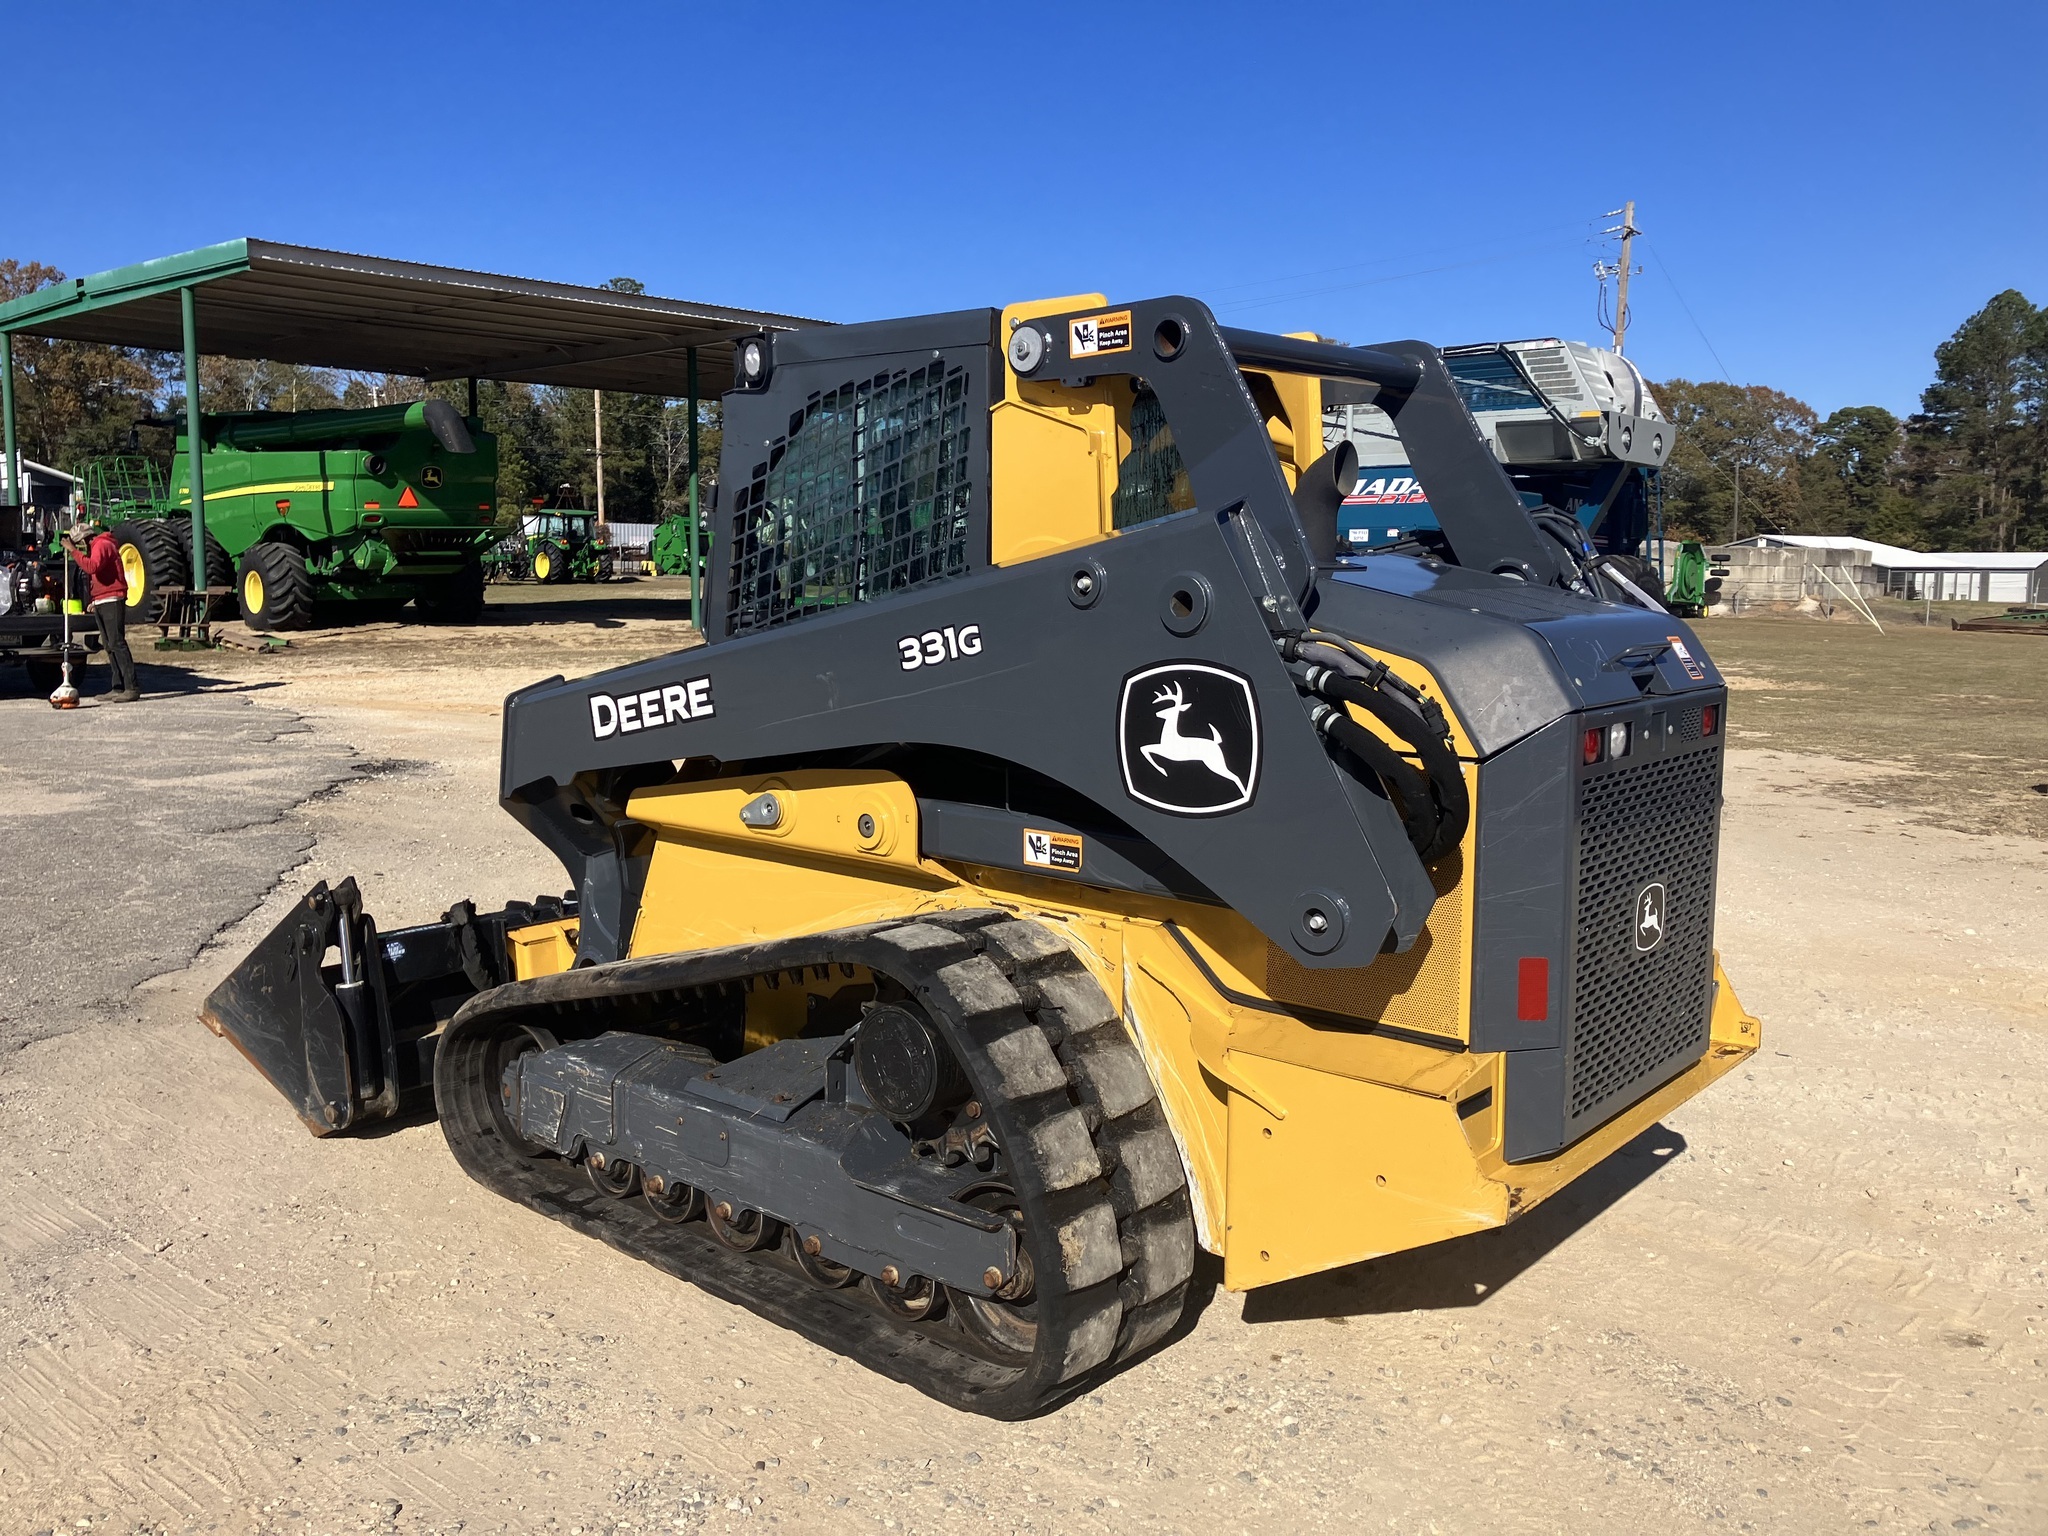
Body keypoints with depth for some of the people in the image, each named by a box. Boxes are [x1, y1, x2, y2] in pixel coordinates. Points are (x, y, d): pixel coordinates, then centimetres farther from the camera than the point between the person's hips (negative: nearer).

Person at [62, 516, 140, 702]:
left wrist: (73, 551, -21)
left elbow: (92, 567, -26)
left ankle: (131, 688, -18)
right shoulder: (95, 547, 24)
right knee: (109, 645, 8)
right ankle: (118, 688, 9)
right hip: (101, 603, 10)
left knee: (117, 643, -14)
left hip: (112, 601, -10)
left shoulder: (103, 545, -8)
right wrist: (94, 600, 18)